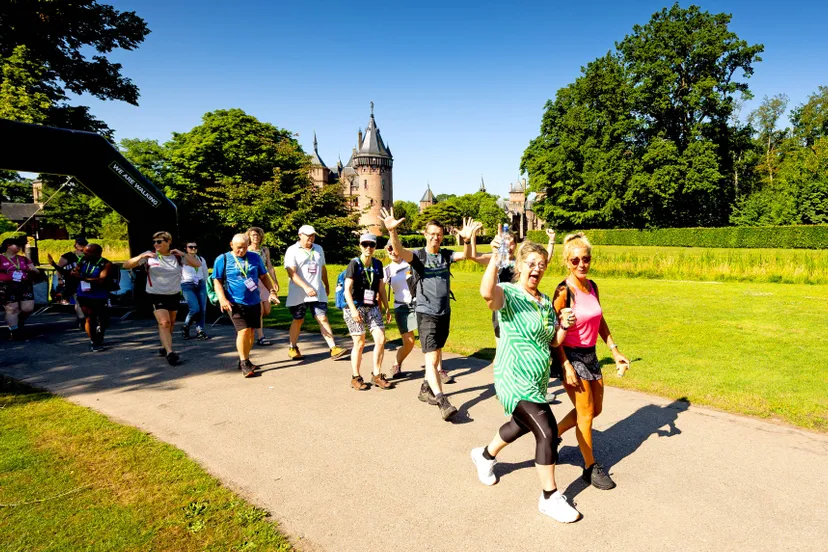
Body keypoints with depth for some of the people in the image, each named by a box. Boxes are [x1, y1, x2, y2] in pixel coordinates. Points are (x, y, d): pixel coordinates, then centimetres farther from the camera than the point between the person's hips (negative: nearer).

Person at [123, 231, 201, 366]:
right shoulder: (149, 256, -8)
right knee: (164, 323, -18)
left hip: (174, 295, 4)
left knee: (171, 323, 16)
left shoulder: (178, 256, -4)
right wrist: (141, 256, -27)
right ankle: (169, 353, -22)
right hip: (156, 295, -3)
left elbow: (197, 264, -10)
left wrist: (183, 254, -22)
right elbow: (126, 265, -10)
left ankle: (164, 347, 36)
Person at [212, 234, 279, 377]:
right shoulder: (222, 259, -1)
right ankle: (244, 363, 1)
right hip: (235, 303, -4)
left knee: (251, 332, 9)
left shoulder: (255, 258, 7)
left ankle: (245, 360, 28)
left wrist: (272, 291, 0)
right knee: (243, 330, -14)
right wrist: (222, 299, -15)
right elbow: (217, 281, -2)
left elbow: (263, 276, 13)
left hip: (254, 302, 4)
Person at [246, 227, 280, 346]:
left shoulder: (265, 250, 10)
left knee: (267, 311, 2)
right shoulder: (246, 251, -1)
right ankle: (261, 337, -3)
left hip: (264, 281, 5)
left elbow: (269, 267, 8)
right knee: (259, 310, -10)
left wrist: (275, 281, 0)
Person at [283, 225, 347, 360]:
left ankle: (334, 349, -8)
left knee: (323, 318, -3)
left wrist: (327, 285, 27)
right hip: (298, 294, -3)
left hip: (318, 292, 3)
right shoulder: (292, 250, -5)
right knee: (298, 320, 7)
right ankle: (292, 348, 24)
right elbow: (291, 273, -15)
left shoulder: (318, 249, 14)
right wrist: (306, 287, -26)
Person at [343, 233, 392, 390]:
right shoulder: (354, 263, -9)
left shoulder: (377, 264, 6)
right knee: (359, 343, 0)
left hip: (372, 307, 5)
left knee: (381, 339, -2)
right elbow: (347, 289, -13)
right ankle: (356, 378, 16)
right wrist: (353, 310, -22)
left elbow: (381, 287, 14)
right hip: (356, 307, -5)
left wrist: (386, 307, 11)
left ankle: (377, 375, 13)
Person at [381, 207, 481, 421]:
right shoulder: (418, 256, -8)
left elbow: (468, 255, -10)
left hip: (445, 312, 6)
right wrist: (392, 231, -46)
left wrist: (468, 239, -31)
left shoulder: (446, 255, 4)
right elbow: (399, 251, -27)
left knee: (436, 353, 17)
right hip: (426, 313, -5)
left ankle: (426, 389, 34)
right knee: (431, 357, -11)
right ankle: (442, 401, -11)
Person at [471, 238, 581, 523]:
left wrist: (564, 324, -8)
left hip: (537, 380, 9)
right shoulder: (508, 293, -16)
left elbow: (554, 341, 12)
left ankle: (485, 456, 52)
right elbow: (487, 292, -41)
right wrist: (495, 257, -51)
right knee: (547, 431, -11)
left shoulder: (546, 301, 9)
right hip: (514, 380, -9)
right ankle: (550, 498, 10)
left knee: (521, 424, 26)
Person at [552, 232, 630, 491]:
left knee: (595, 409, 17)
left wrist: (615, 351, 8)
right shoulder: (564, 291, -18)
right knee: (586, 413, 4)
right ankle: (591, 468, 23)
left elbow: (600, 322, 13)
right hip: (571, 356, -7)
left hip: (590, 354, 8)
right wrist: (566, 366, -19)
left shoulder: (592, 287, 3)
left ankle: (552, 435, 34)